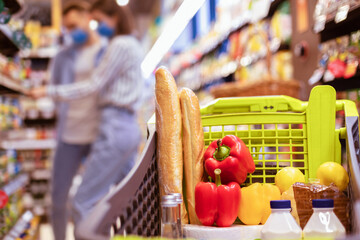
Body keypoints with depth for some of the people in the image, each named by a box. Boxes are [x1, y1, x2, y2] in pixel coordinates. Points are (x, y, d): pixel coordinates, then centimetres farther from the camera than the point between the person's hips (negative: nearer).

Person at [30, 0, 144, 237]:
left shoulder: (120, 45, -8)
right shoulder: (133, 45, 20)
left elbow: (95, 85, -12)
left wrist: (48, 91, -12)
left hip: (115, 128, -10)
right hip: (130, 127, 10)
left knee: (84, 202, -8)